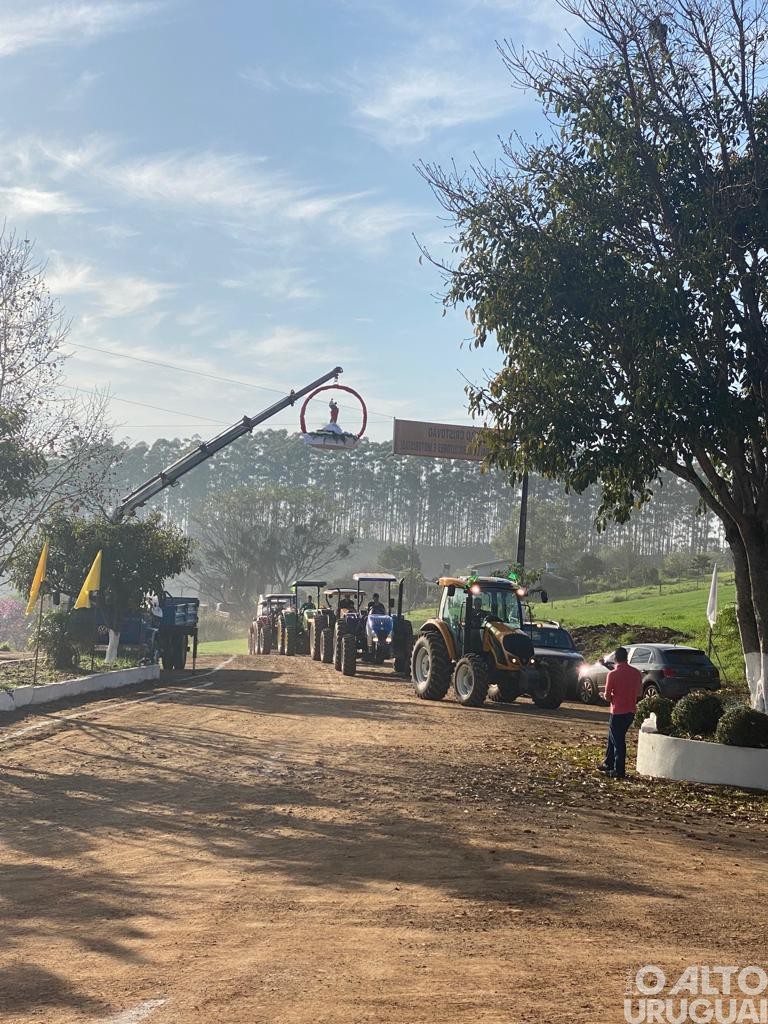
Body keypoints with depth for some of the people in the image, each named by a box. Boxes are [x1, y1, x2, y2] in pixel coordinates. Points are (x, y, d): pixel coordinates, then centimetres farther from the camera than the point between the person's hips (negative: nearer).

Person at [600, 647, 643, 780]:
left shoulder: (613, 674, -15)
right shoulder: (636, 673, 1)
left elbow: (607, 696, -11)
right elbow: (639, 692, 12)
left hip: (618, 711, -6)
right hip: (631, 710, 6)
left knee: (618, 741, 2)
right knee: (613, 737, 20)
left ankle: (619, 771, 5)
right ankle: (609, 764, 29)